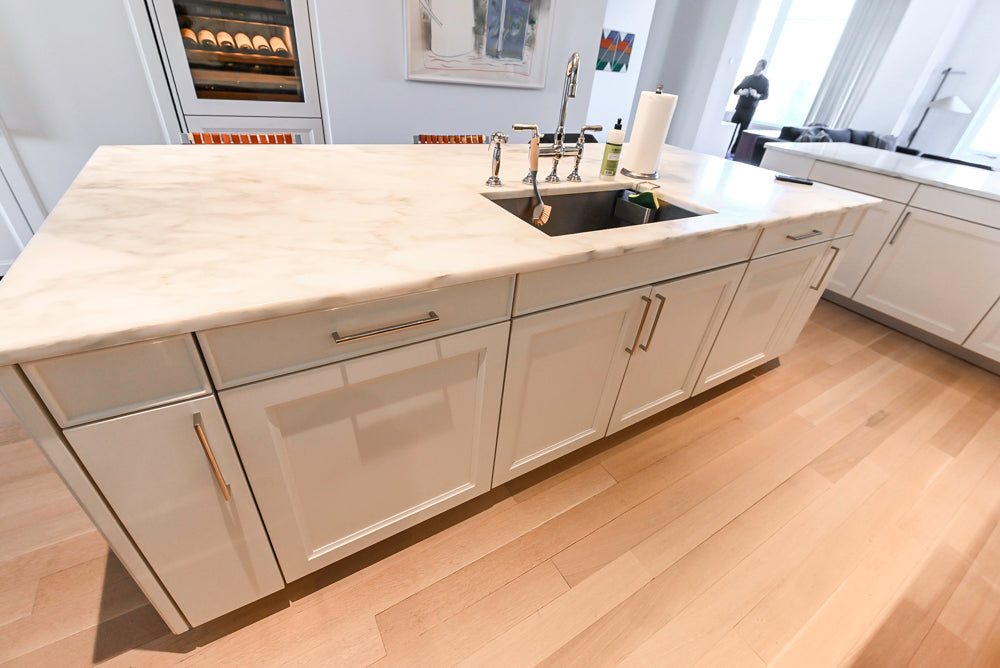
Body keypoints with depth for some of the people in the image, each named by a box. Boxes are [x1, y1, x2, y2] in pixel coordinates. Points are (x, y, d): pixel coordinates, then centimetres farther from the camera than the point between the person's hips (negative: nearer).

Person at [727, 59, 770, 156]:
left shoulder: (765, 81, 3)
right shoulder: (747, 78, 14)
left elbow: (765, 96, -2)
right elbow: (735, 91, 12)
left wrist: (757, 95, -23)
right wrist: (741, 92, -10)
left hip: (749, 110, -3)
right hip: (739, 107, 3)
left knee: (742, 132, -3)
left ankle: (733, 152, -1)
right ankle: (725, 149, -2)